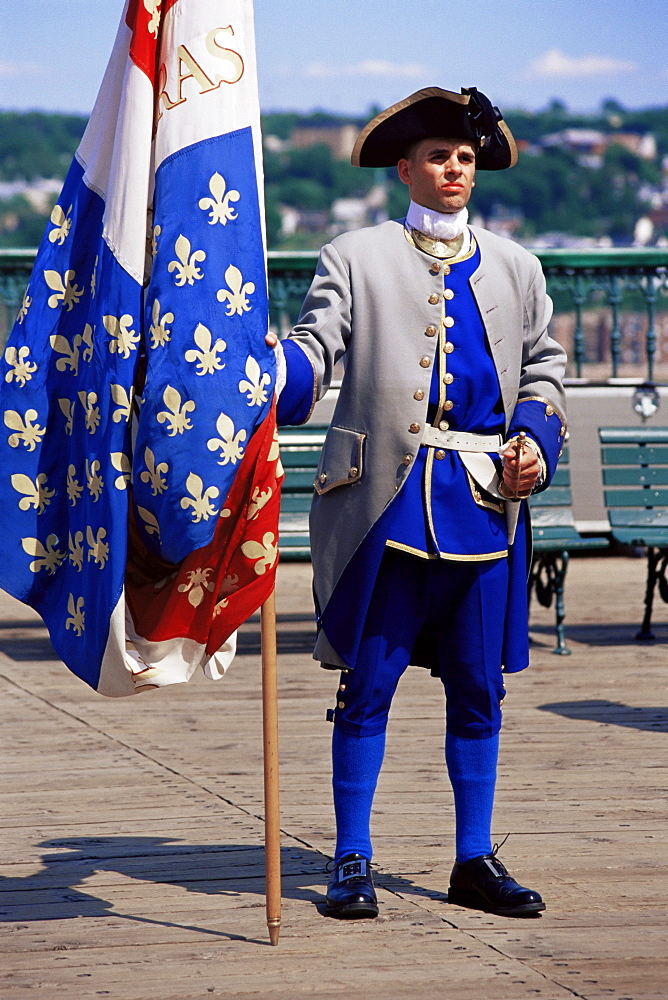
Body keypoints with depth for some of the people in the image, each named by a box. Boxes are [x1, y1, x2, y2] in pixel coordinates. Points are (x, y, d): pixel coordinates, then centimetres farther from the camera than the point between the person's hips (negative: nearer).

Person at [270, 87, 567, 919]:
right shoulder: (355, 258, 6)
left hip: (485, 500, 3)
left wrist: (536, 440, 2)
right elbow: (316, 349, -4)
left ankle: (475, 862, 15)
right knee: (367, 686, -2)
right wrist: (272, 366, -26)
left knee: (478, 690, 6)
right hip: (386, 501, -3)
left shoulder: (513, 268, 17)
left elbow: (543, 368, 21)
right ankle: (352, 863, 6)